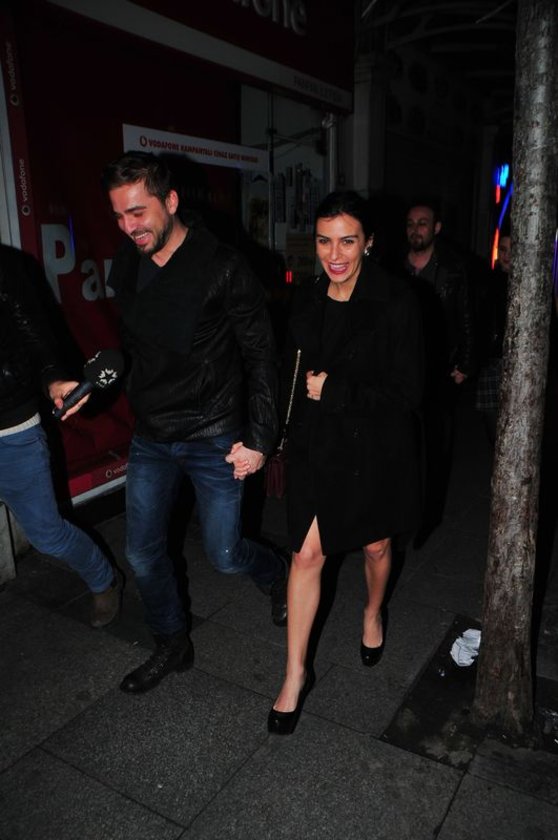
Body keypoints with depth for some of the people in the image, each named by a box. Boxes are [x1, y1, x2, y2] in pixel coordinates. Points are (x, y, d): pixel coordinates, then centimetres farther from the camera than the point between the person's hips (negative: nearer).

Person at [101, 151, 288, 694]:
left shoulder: (222, 268, -15)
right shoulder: (125, 266, 1)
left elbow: (260, 356, -12)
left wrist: (259, 439, -13)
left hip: (214, 439, -5)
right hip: (150, 438, 6)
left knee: (223, 556, 6)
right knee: (142, 553, 11)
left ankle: (278, 575, 42)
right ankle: (171, 646, 36)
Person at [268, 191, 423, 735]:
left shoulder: (395, 302, -14)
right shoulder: (307, 299, 1)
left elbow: (406, 392, -15)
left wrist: (336, 391, -19)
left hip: (375, 446, -2)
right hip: (316, 444, 3)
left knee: (375, 545, 19)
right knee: (307, 553, 2)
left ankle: (374, 613, 52)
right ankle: (296, 674, 17)